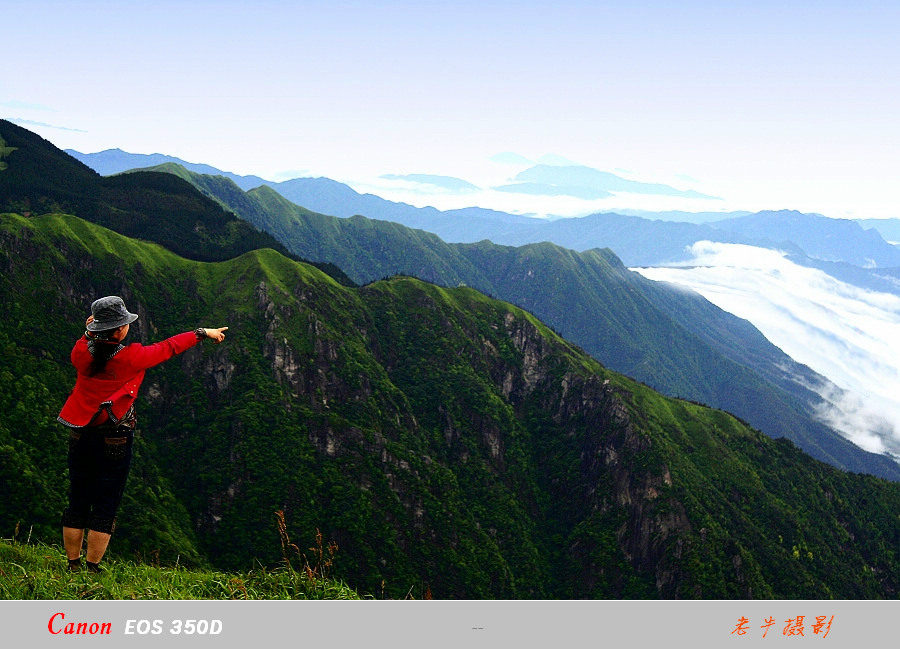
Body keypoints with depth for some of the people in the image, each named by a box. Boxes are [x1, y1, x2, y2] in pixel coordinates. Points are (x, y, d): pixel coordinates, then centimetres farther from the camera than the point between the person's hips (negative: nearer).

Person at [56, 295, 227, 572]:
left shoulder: (82, 352, -7)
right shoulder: (132, 357, -15)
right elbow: (168, 347, 0)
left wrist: (89, 331, 31)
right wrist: (203, 333, 13)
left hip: (79, 436, 5)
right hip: (114, 443, -5)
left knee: (77, 505, 13)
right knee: (105, 507, 5)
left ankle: (73, 566, 20)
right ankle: (92, 569, 8)